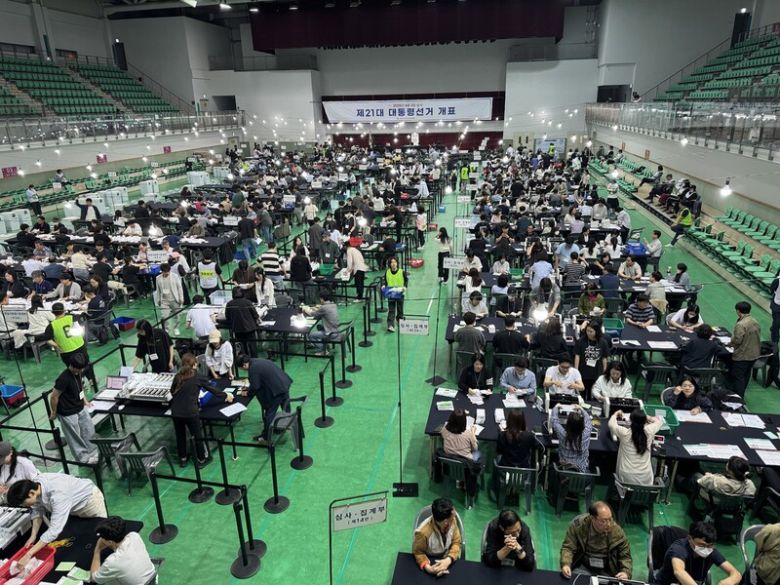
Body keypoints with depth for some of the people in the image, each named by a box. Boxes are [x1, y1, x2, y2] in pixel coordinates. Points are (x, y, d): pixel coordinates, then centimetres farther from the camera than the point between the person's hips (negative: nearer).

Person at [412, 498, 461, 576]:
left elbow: (456, 542, -11)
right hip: (430, 561, -2)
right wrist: (427, 567, -35)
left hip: (447, 558, 3)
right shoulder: (423, 532, -33)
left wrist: (449, 559, -29)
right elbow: (418, 552, -17)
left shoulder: (452, 521, -22)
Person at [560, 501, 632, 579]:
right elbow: (568, 548, -9)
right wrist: (565, 564, -28)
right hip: (583, 568, -3)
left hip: (607, 572, 4)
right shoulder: (577, 524, -16)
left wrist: (626, 573, -20)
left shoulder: (617, 531, -13)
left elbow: (625, 556, -1)